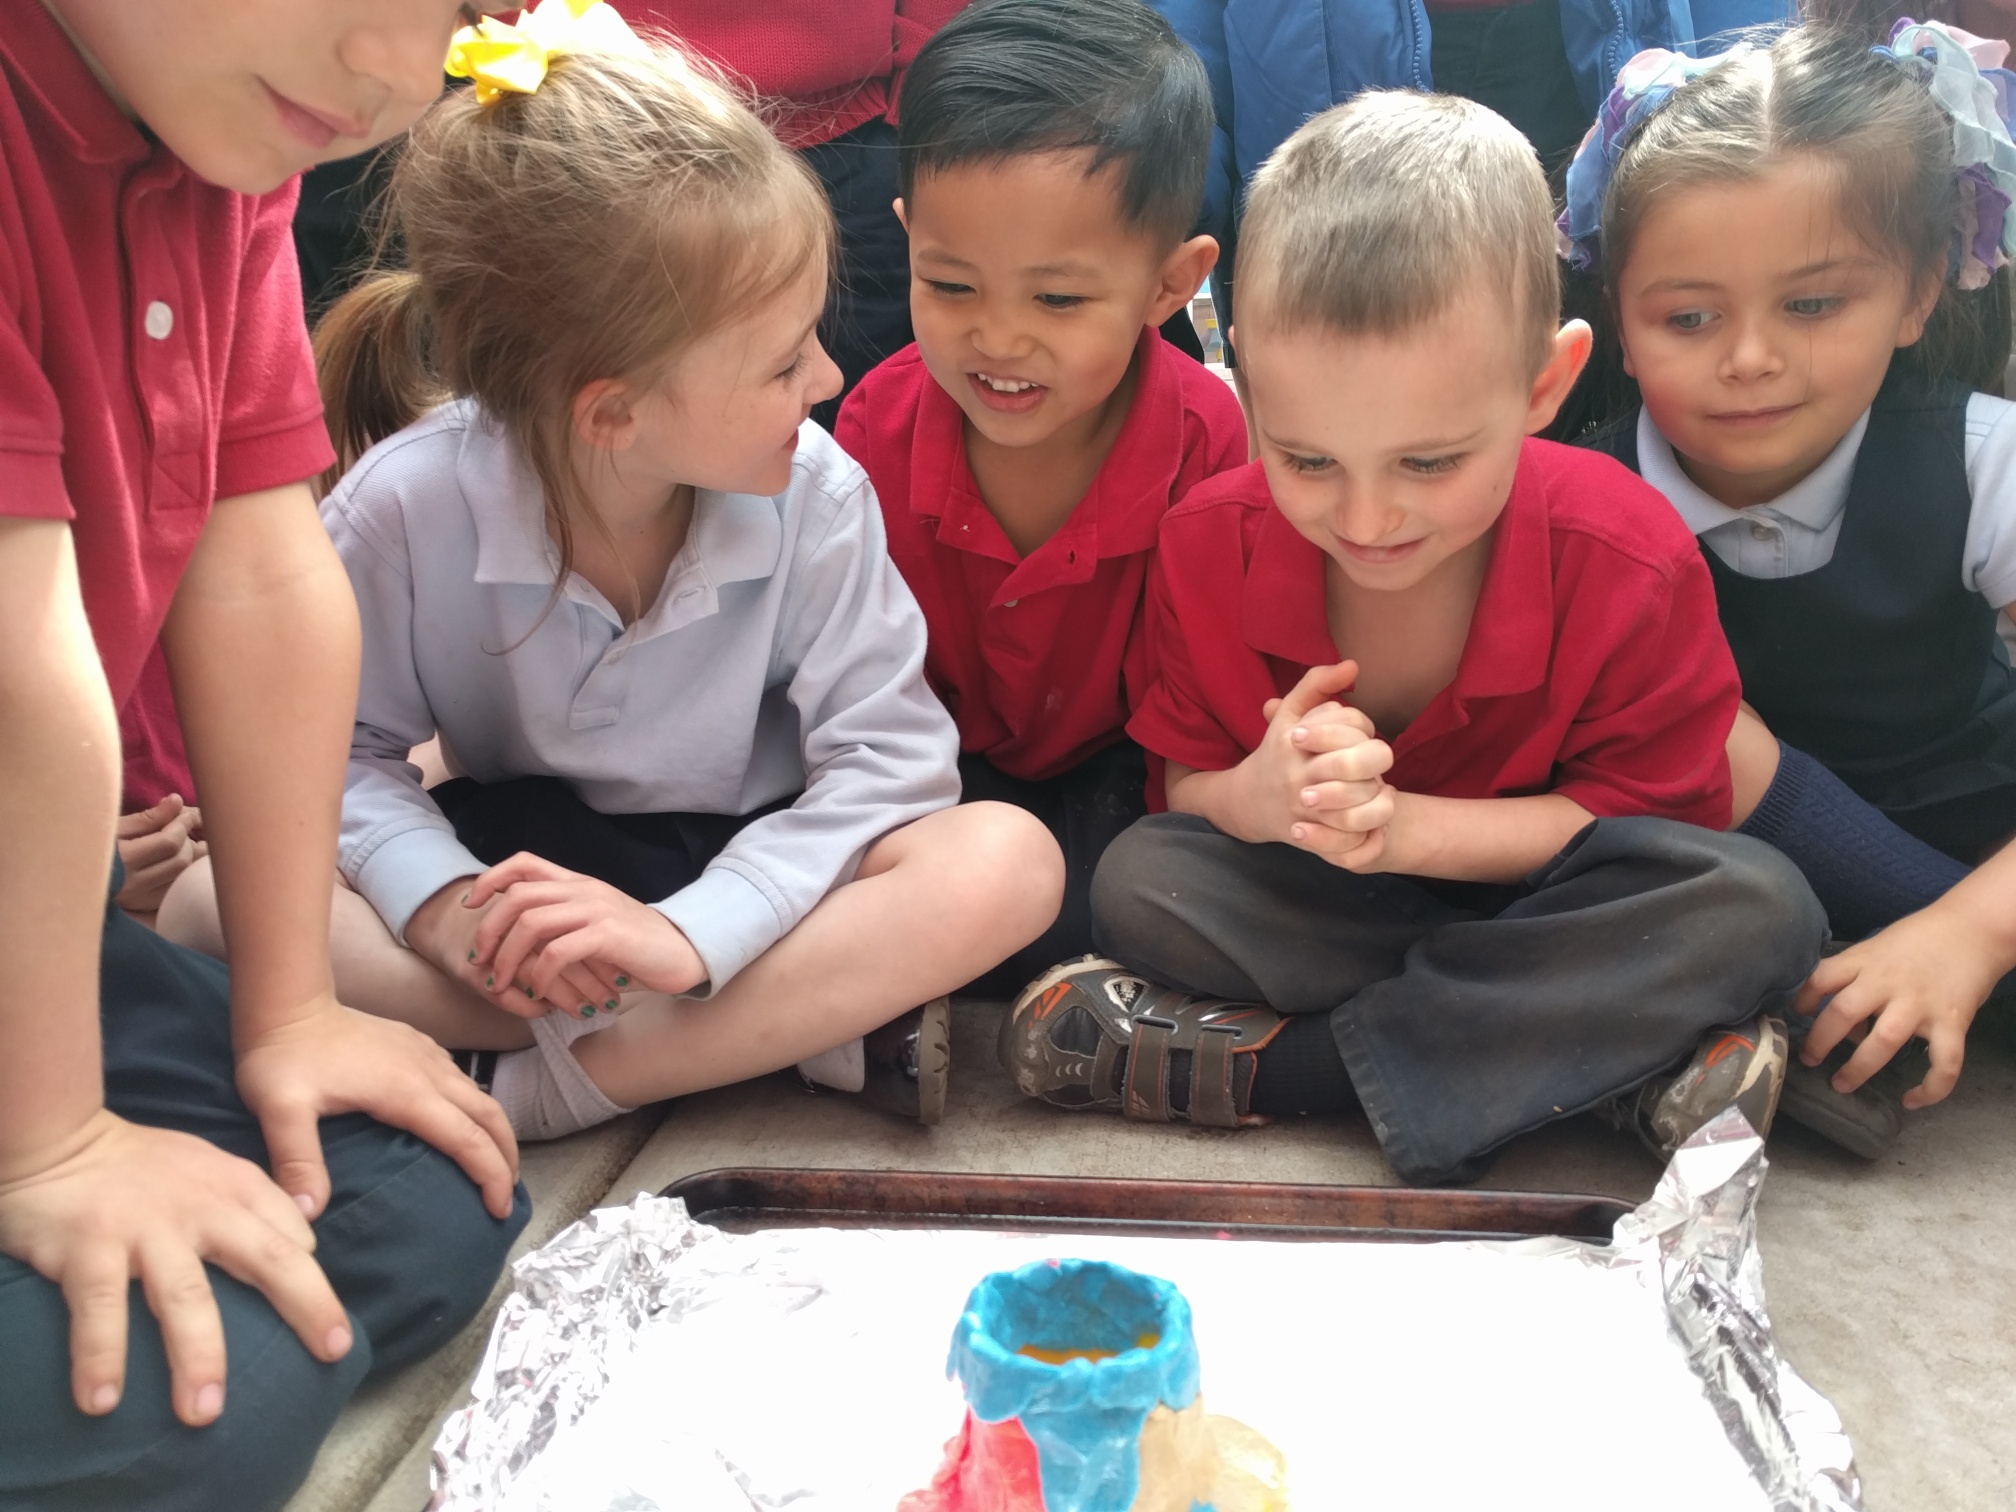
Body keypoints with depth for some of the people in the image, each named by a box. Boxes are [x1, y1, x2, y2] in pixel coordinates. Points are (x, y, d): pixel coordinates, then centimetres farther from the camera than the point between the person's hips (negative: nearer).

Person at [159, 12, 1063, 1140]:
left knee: (1006, 861, -30)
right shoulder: (407, 507, -18)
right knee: (206, 907, -26)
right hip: (518, 859, 1)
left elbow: (887, 756, -19)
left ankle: (565, 1082, -28)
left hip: (746, 867, 0)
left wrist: (691, 933, -32)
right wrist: (442, 900, -30)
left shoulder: (813, 493, -19)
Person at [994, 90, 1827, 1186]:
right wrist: (1255, 797, -32)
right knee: (1137, 879, -26)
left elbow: (1645, 819, -14)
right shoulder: (1211, 542, -14)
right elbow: (1183, 791, -6)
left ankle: (1266, 1062, -29)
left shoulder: (1631, 567, -20)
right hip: (1312, 905, 1)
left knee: (1759, 907, -31)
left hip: (1527, 887, -1)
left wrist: (1410, 827, -28)